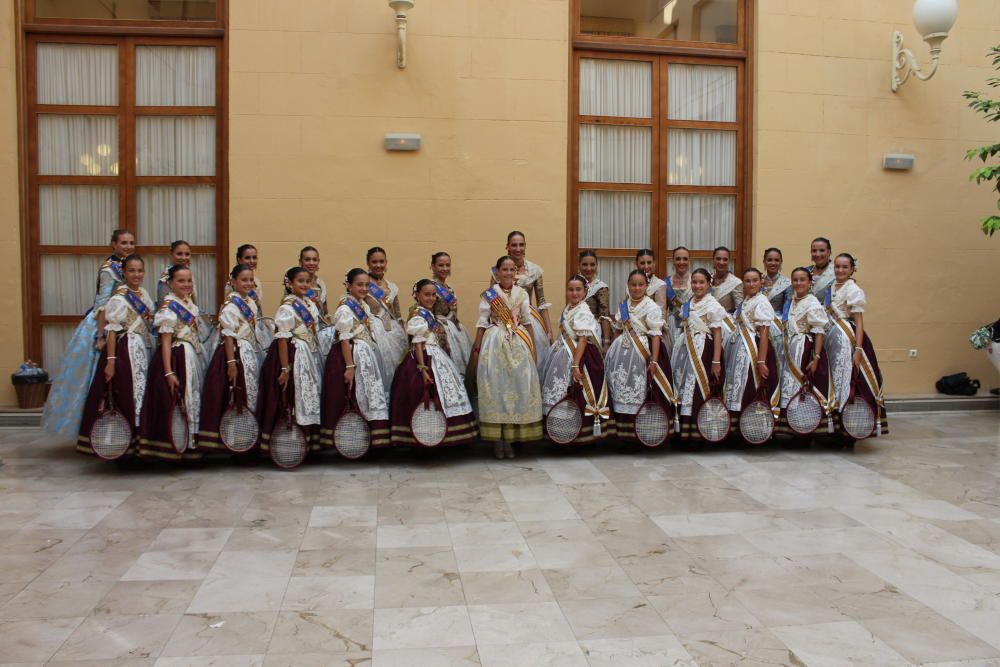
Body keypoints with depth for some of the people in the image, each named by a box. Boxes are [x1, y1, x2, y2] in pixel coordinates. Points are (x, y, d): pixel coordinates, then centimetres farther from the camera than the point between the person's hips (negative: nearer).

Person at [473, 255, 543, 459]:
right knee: (495, 387, -3)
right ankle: (496, 439, 6)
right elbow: (482, 323, 1)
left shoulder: (522, 294, 6)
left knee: (518, 386, 1)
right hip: (494, 344, -2)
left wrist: (532, 347, 7)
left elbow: (528, 322, 10)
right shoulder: (488, 295, 0)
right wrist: (477, 349, 0)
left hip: (518, 344, 2)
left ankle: (509, 439, 11)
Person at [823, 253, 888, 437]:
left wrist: (858, 349, -17)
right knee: (834, 379, 9)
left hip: (846, 340, -6)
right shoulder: (831, 288, 12)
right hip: (831, 339, 6)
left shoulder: (854, 290, -8)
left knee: (848, 379, -4)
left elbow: (859, 322, -11)